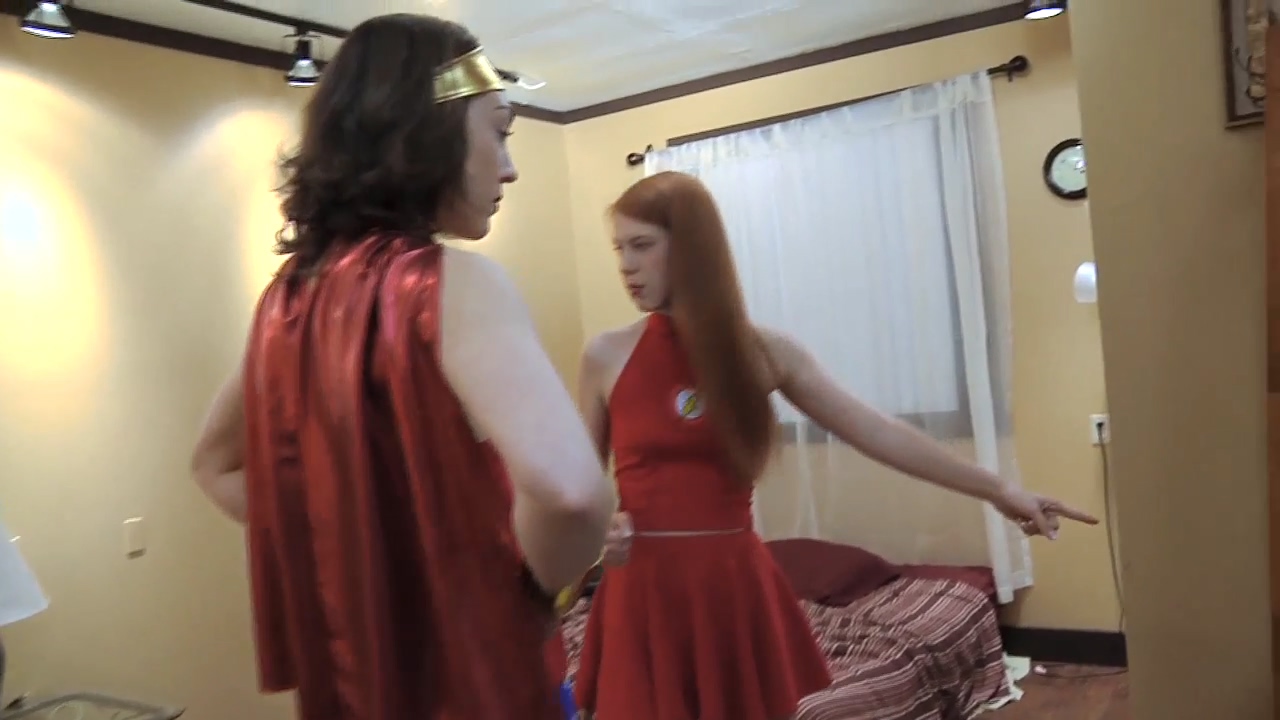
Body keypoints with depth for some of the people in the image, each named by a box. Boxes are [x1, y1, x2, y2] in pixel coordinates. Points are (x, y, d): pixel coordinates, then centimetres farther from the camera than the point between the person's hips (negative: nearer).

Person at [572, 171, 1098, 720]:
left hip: (736, 588, 1)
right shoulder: (605, 356, -2)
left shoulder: (762, 351, -1)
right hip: (646, 592, 0)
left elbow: (876, 432, 1)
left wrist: (998, 490, 0)